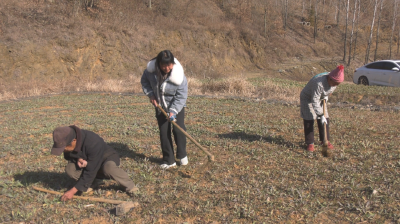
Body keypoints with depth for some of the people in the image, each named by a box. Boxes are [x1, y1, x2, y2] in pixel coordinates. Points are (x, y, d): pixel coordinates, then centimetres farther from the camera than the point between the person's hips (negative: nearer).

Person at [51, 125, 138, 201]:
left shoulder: (93, 143, -39)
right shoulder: (66, 141, -19)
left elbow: (90, 171, -34)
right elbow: (68, 156, 2)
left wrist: (73, 191, -31)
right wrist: (78, 159, -25)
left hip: (107, 157, -6)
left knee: (108, 167, -42)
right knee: (70, 169, -23)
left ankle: (130, 186, -18)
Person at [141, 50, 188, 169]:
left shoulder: (178, 75, -27)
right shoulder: (151, 69, -18)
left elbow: (181, 96, -21)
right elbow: (144, 81, 4)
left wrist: (173, 111, -28)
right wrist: (150, 94, -8)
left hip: (177, 106, -3)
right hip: (160, 106, 3)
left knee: (178, 129, -9)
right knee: (164, 131, 1)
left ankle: (182, 155, 16)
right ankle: (168, 160, 11)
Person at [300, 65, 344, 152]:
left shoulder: (334, 81, -17)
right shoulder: (319, 83, -40)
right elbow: (314, 101, -37)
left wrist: (326, 96, -5)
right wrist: (321, 115, -36)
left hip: (320, 98, 7)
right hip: (307, 98, -7)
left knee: (325, 119, 4)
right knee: (309, 120, -11)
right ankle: (310, 143, 0)